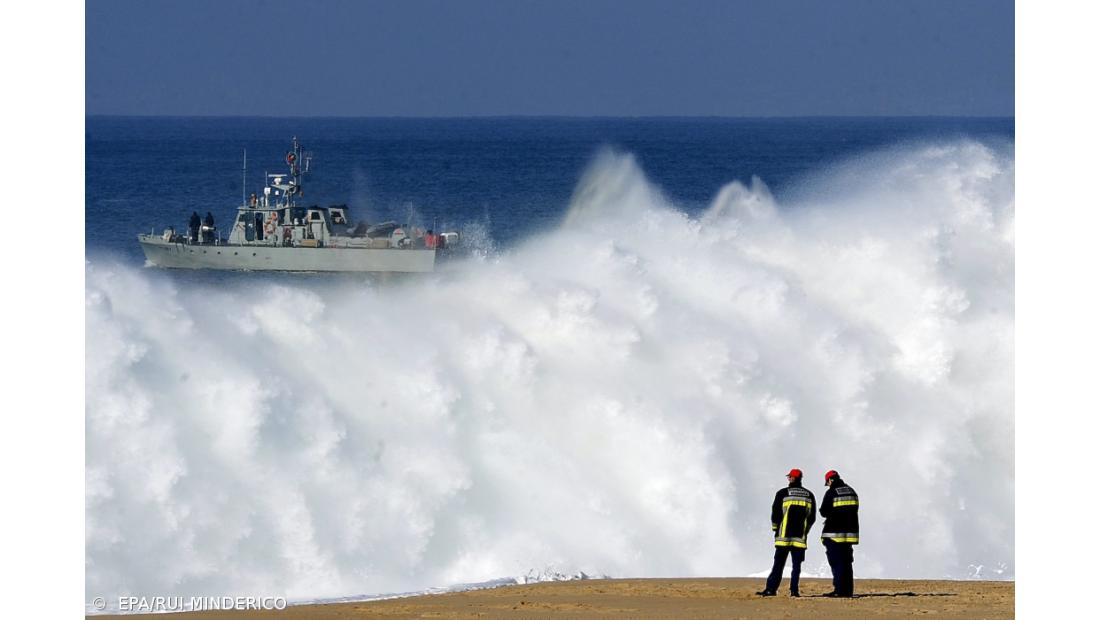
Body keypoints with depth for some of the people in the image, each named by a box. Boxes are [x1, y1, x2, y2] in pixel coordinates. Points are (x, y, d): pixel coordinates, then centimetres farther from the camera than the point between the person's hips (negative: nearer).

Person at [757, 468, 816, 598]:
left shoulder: (783, 494, -3)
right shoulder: (809, 496, 8)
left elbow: (776, 513, -2)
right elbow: (812, 517, 11)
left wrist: (775, 529, 11)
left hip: (784, 535, -2)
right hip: (800, 536, 2)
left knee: (778, 564, -1)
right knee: (796, 564, 4)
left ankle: (771, 588, -4)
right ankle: (794, 589, -3)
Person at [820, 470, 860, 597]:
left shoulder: (831, 493, -11)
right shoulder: (852, 492, 10)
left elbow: (824, 512, -9)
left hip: (834, 533, -6)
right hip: (850, 532, 6)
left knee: (836, 563, -4)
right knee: (846, 562, 12)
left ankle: (839, 590, -10)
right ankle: (848, 590, 10)